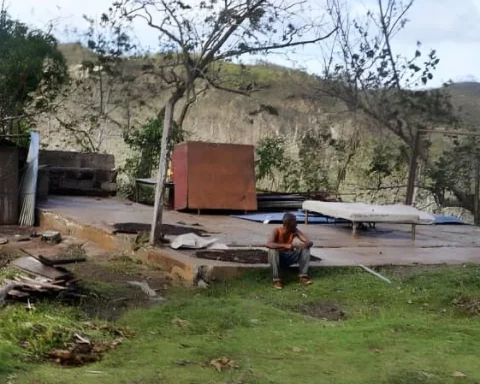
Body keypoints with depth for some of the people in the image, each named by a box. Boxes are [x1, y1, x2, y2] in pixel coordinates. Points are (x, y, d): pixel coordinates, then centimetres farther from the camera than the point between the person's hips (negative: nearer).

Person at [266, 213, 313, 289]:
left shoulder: (295, 231, -10)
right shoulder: (277, 231, -22)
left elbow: (309, 242, -17)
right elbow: (268, 244, -40)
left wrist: (304, 245, -41)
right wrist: (285, 245, -50)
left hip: (288, 257, 4)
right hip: (277, 258, -4)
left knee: (306, 248, -15)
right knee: (273, 250, -37)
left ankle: (302, 276, -14)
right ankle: (276, 279, -30)